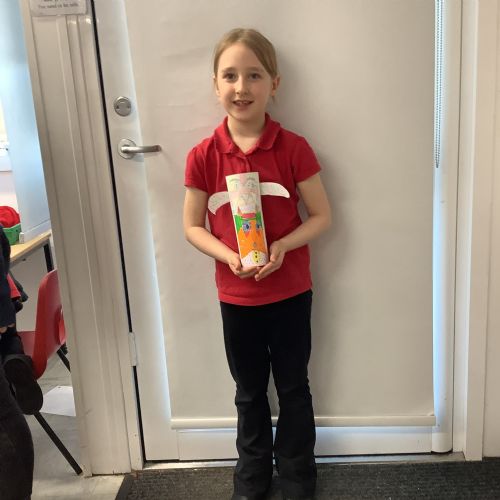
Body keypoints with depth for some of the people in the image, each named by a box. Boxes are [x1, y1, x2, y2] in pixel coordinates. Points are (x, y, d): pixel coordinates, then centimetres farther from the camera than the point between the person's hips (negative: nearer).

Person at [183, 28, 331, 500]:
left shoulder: (294, 148, -11)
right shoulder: (203, 156, -9)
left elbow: (321, 215, -6)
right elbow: (193, 227, -2)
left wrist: (283, 246, -22)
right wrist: (229, 256, -20)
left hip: (291, 291, -1)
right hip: (236, 296, 1)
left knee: (293, 387, 16)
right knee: (250, 391, 19)